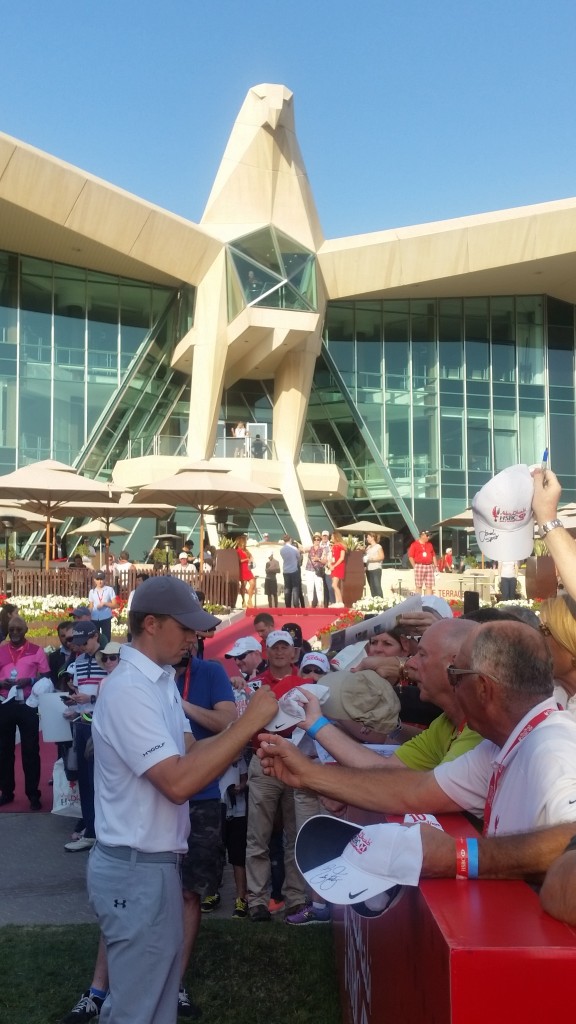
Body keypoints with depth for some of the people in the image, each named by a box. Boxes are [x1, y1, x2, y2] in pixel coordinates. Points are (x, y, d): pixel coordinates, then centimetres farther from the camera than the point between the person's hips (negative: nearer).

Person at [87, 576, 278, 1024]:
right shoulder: (130, 689, -23)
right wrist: (250, 721, -25)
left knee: (158, 988, 21)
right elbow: (178, 781, -29)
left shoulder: (159, 681, 9)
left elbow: (188, 751, 10)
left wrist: (248, 733, -6)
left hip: (154, 861, 10)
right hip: (137, 868, -10)